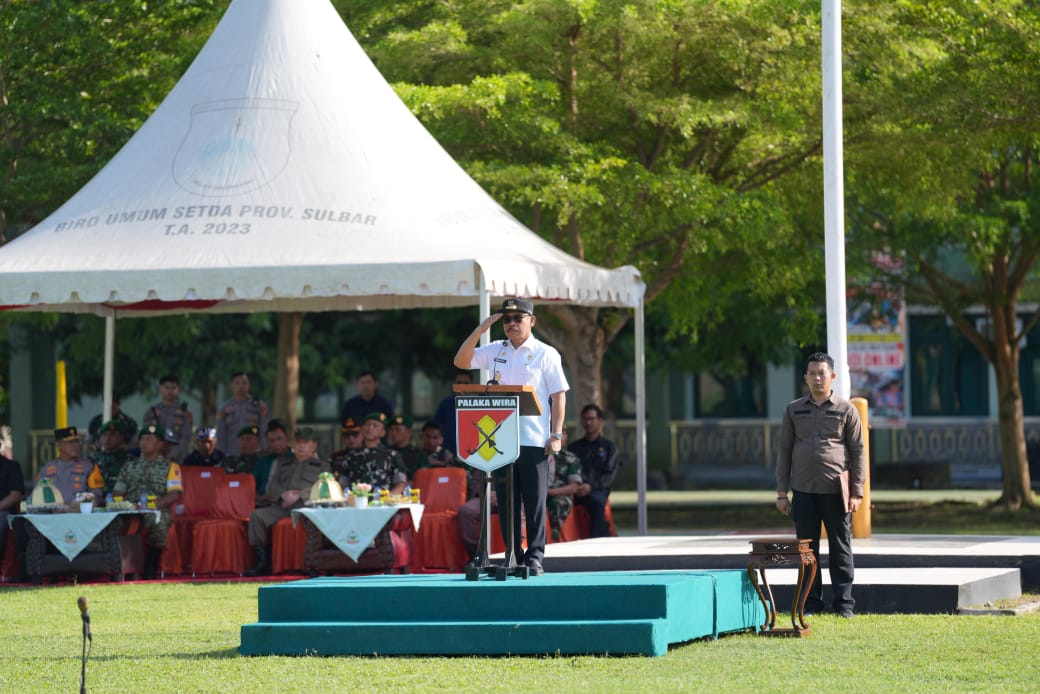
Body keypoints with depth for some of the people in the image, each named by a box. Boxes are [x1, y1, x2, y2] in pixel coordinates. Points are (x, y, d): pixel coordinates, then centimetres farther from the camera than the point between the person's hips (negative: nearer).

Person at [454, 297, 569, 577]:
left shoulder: (546, 354, 2)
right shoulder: (496, 351, 13)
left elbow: (559, 395, 0)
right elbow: (461, 361, 7)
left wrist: (556, 435, -8)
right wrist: (480, 329, 0)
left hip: (534, 440, -4)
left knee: (535, 502, -2)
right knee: (506, 501, 4)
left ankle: (534, 558, 1)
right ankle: (512, 557, 9)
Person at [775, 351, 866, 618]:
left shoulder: (846, 410, 4)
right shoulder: (794, 410, 10)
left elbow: (857, 452, 4)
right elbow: (784, 451, 11)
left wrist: (856, 492, -4)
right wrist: (781, 493, 5)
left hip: (836, 492, -2)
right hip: (803, 491, 2)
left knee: (840, 549, 1)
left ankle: (844, 603, 6)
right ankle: (811, 603, 9)